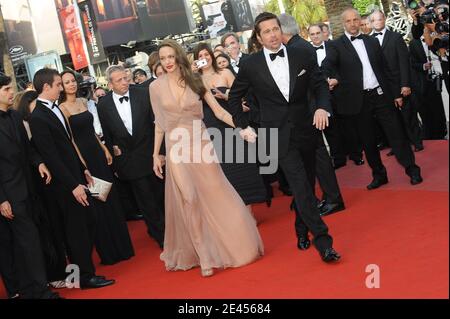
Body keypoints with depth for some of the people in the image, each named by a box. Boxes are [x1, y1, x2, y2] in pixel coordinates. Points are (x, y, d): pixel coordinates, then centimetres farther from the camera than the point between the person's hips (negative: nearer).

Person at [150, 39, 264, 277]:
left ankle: (232, 245, 20)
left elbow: (219, 111, -1)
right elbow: (159, 123, 8)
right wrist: (156, 155, 8)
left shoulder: (195, 81, -1)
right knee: (189, 201, 1)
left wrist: (241, 128, -12)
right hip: (176, 149, 0)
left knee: (216, 195, 3)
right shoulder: (156, 87, 1)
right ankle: (205, 255, 9)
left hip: (200, 145, 0)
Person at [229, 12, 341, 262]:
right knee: (301, 185, -13)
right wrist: (243, 125, 8)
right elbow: (234, 97, 11)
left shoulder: (303, 56, 1)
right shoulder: (251, 65, -2)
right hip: (278, 134, -3)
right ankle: (323, 241, -16)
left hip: (305, 130, 3)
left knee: (306, 185, 13)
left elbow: (320, 84, 5)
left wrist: (323, 107, -15)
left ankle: (302, 230, 33)